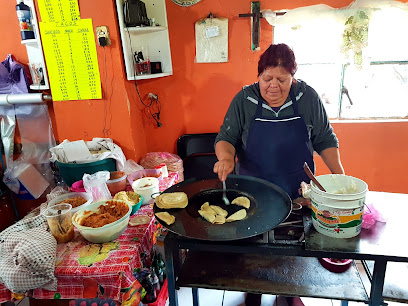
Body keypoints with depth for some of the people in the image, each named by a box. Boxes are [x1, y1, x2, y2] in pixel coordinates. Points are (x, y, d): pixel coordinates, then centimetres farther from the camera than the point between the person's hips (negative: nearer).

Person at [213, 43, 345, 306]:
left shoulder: (308, 97, -6)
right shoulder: (244, 100, -8)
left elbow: (325, 140, 2)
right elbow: (226, 138, -5)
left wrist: (339, 174, -5)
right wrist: (226, 157, -26)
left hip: (297, 192, 1)